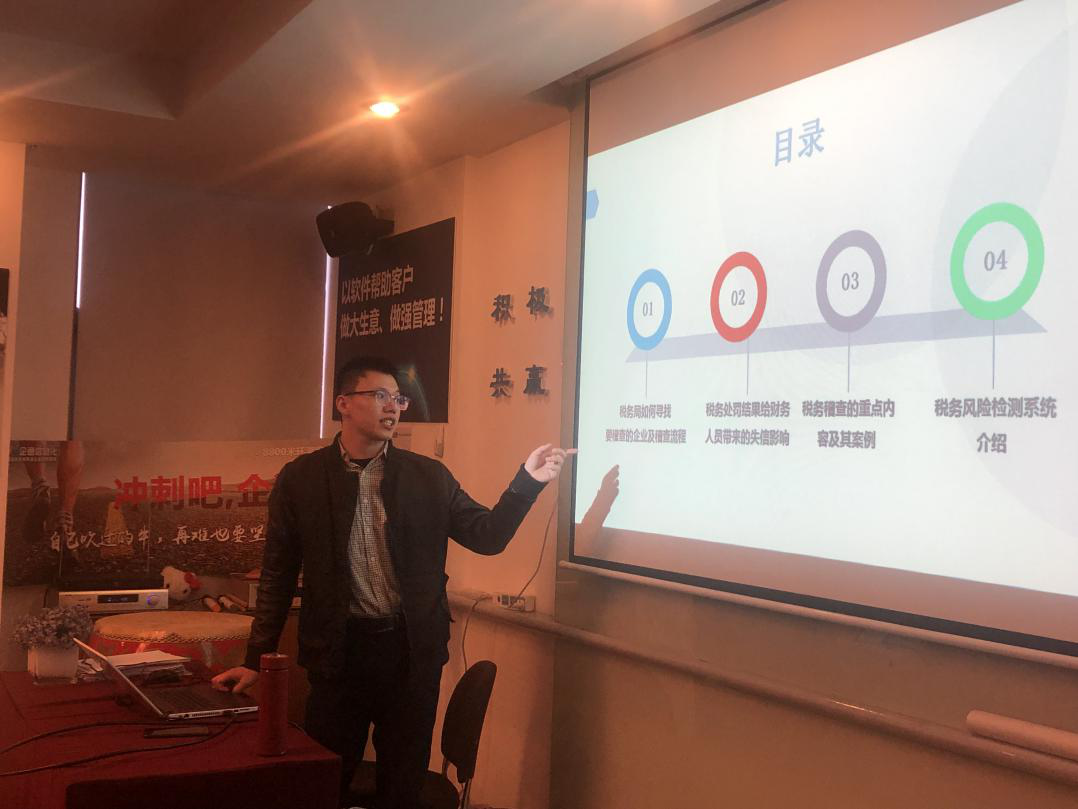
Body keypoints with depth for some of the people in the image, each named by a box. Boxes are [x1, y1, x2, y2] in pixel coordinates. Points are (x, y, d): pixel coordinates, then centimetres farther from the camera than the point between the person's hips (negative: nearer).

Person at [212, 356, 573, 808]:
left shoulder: (429, 477, 3)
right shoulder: (300, 479, -1)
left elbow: (487, 537, 3)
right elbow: (278, 576, 2)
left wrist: (528, 482, -12)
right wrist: (256, 661, 0)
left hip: (413, 651, 1)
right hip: (339, 651, -1)